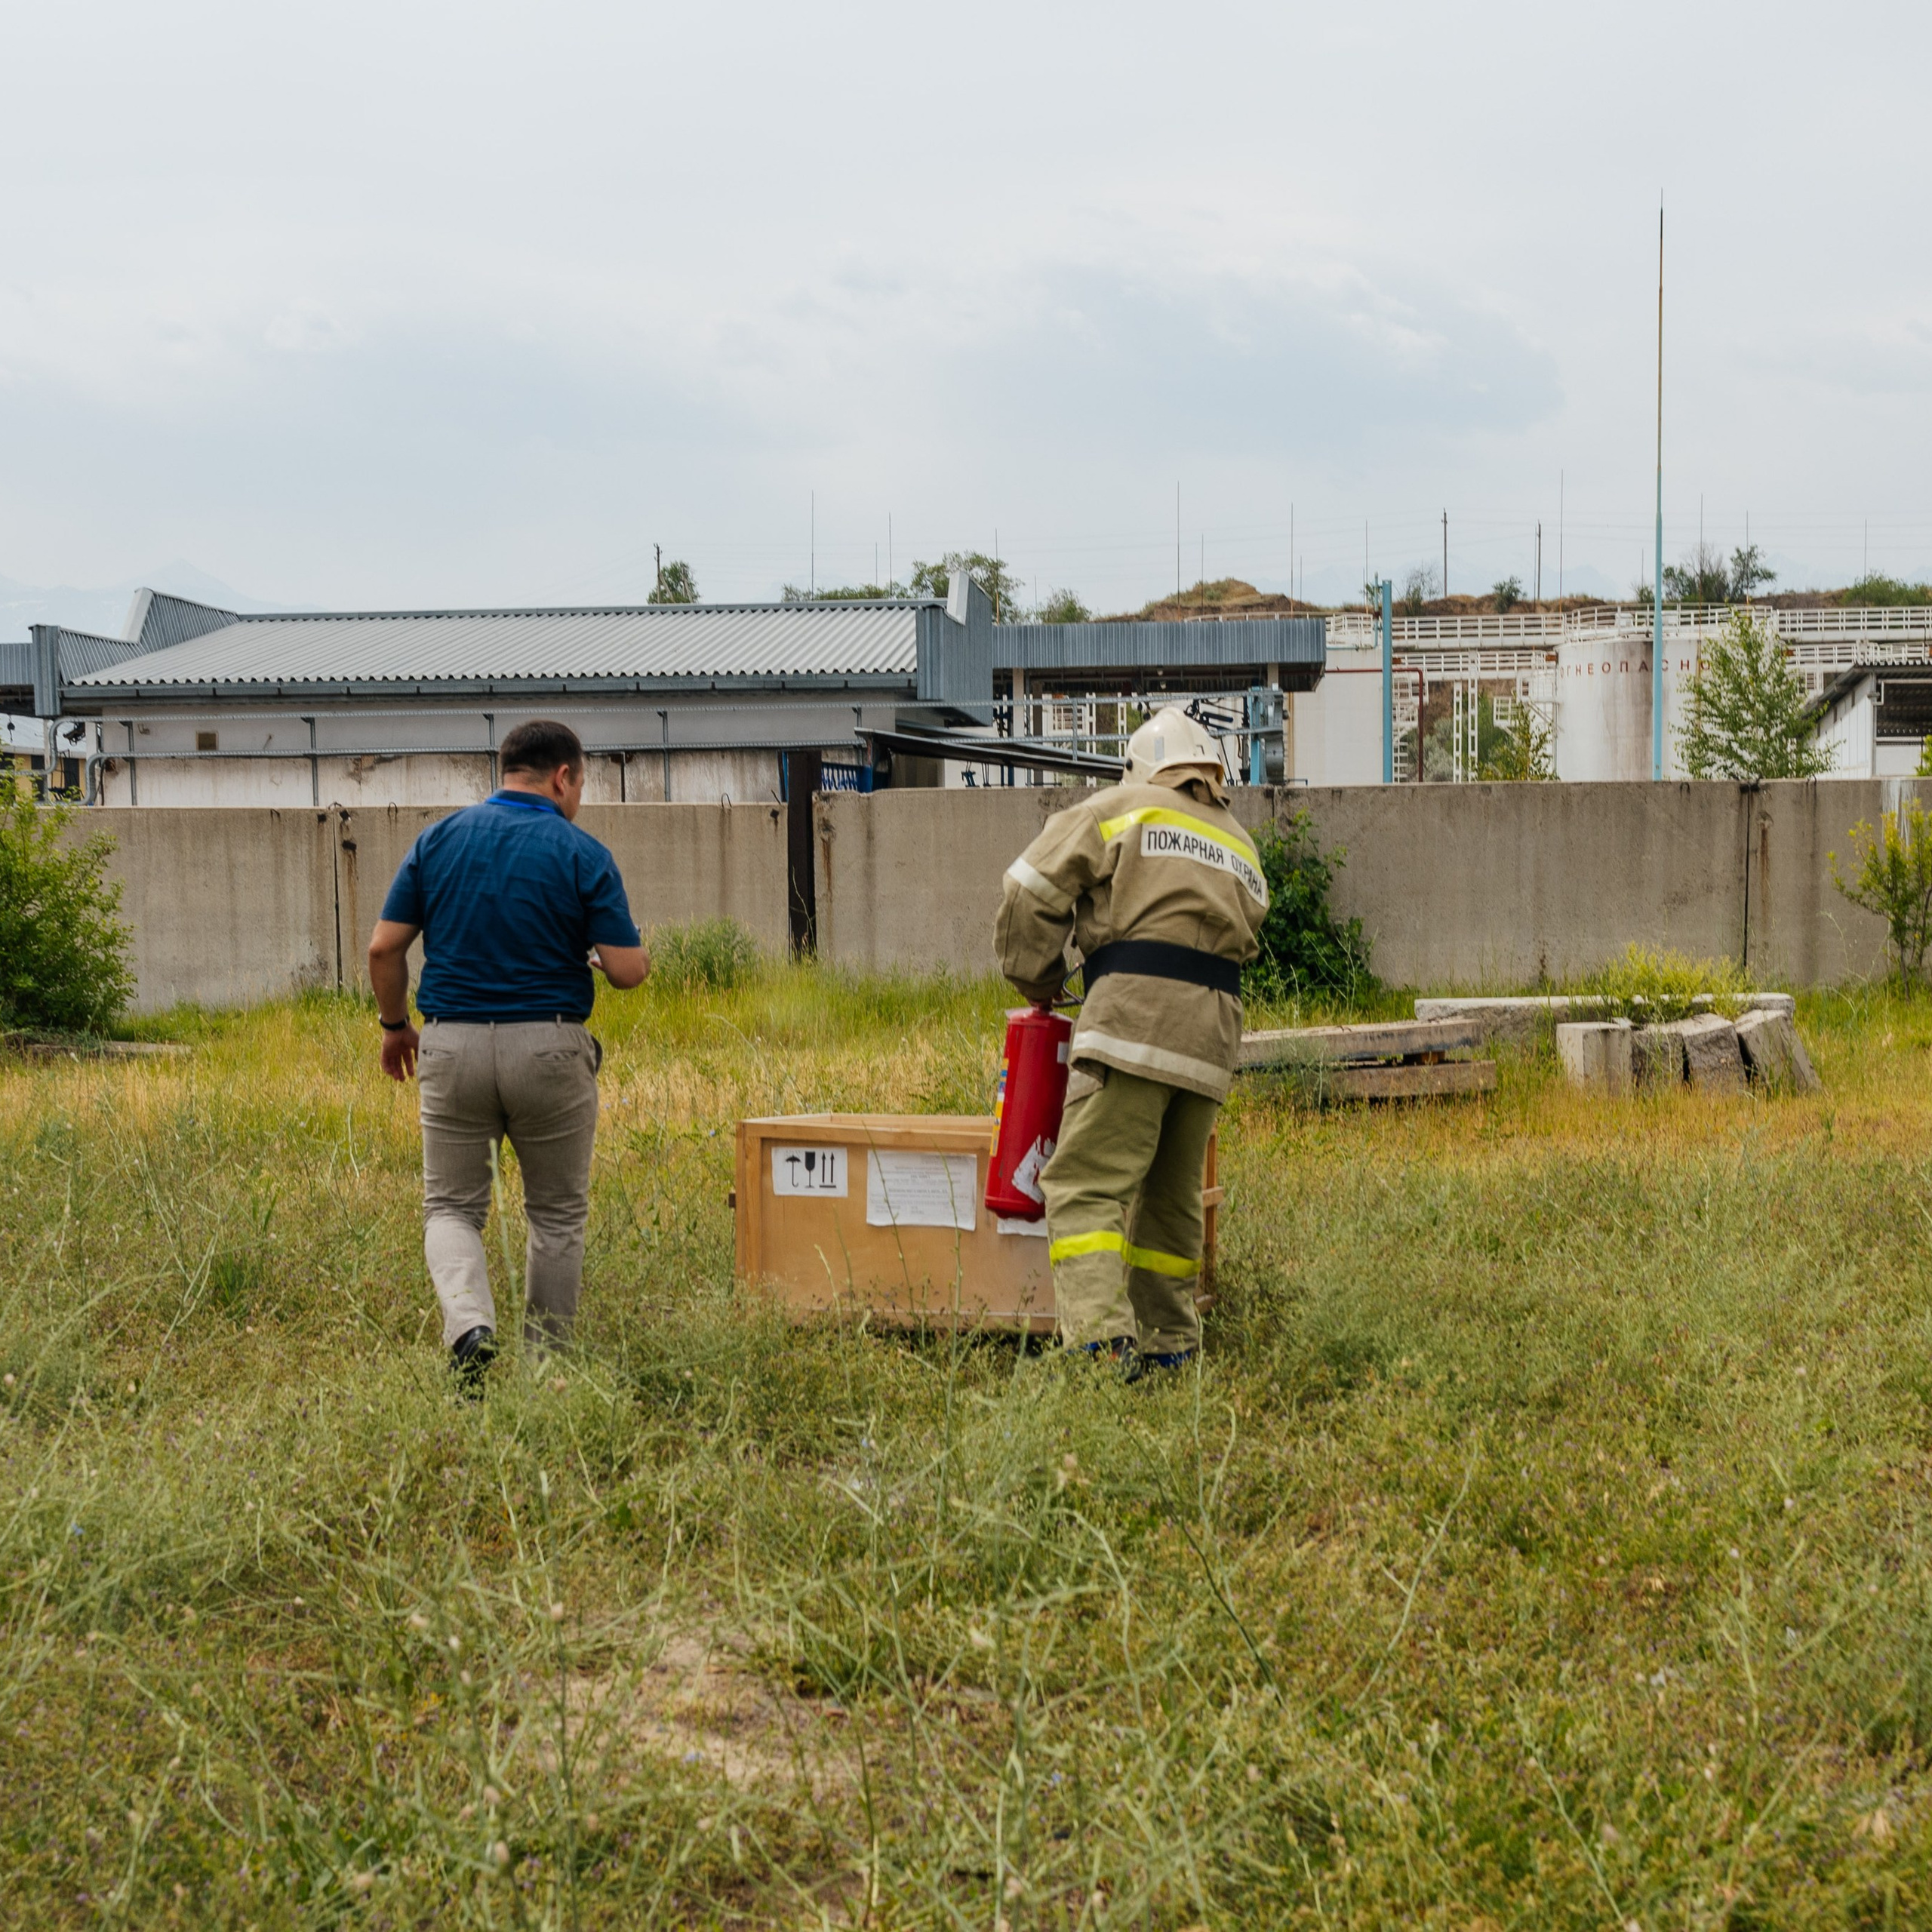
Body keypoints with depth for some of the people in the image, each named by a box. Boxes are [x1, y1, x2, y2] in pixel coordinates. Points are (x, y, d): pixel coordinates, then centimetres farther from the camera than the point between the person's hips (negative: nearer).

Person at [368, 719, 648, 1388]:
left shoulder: (438, 838, 3)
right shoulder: (582, 853, -6)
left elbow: (383, 948, 1)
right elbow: (628, 970, -10)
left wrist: (394, 1025, 17)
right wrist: (598, 954, 14)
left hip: (451, 1046, 2)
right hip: (549, 1050, -2)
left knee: (451, 1207, 13)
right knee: (557, 1214, 16)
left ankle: (469, 1324, -14)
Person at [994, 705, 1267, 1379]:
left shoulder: (1121, 809, 11)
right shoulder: (1241, 850, 28)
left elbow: (1032, 891, 3)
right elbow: (1241, 941, 20)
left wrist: (1038, 981, 18)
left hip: (1134, 1016, -6)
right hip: (1213, 1035, 6)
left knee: (1086, 1184, -9)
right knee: (1171, 1193, 17)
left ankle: (1102, 1338, -23)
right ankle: (1169, 1343, 22)